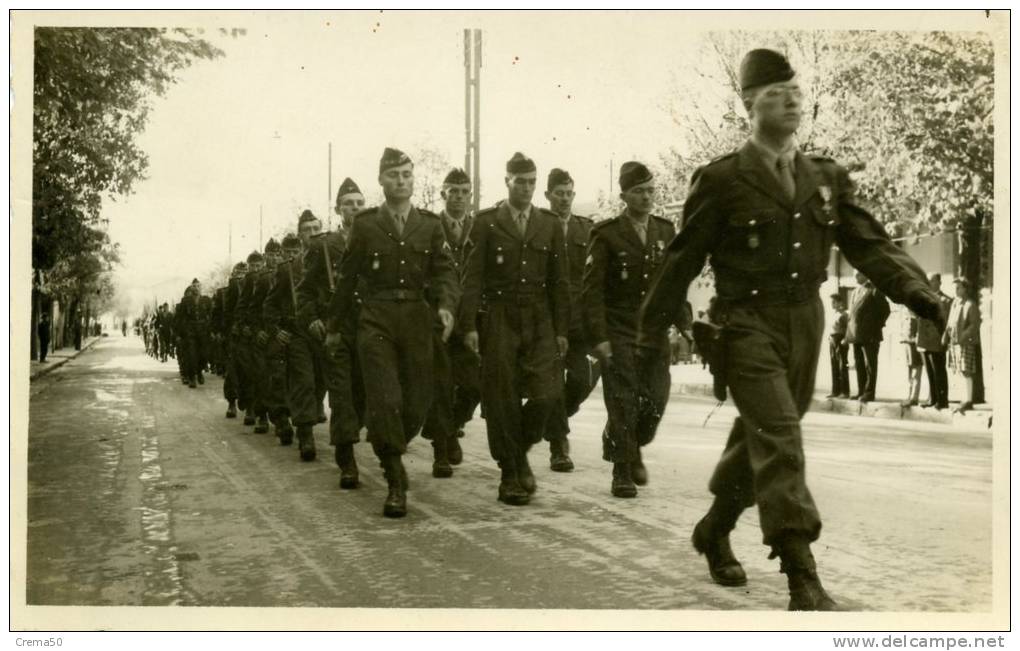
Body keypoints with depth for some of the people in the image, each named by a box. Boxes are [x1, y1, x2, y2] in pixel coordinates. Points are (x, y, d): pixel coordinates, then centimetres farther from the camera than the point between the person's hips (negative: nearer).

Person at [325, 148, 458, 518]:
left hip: (417, 320, 2)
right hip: (376, 320, -2)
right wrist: (334, 327, 13)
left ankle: (389, 452, 34)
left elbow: (445, 270, 2)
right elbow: (347, 278, 9)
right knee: (385, 400, -12)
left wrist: (446, 305, -18)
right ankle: (396, 483, -3)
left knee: (417, 401, 4)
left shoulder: (430, 225, 8)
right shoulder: (365, 225, 4)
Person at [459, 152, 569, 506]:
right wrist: (469, 325, -9)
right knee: (502, 400, 0)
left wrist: (561, 329, 5)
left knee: (547, 394, -9)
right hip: (500, 319, -2)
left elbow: (560, 281, 10)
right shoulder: (486, 222, 3)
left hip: (540, 321, 2)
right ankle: (510, 474, 12)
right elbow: (473, 276, -1)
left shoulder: (550, 224, 10)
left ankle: (520, 451, 18)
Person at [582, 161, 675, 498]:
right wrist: (599, 337, -13)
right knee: (623, 403, -4)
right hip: (618, 332, -4)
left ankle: (632, 448, 29)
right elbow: (592, 290, -8)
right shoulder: (607, 234, -5)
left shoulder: (666, 232, 9)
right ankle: (622, 470, 11)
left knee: (656, 399, 1)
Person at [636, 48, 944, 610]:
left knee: (761, 437, 14)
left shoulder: (826, 178, 9)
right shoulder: (721, 180, -5)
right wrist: (650, 331, 2)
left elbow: (868, 244, 5)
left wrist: (914, 290, -12)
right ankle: (802, 580, -14)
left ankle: (714, 531, 36)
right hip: (749, 326, -5)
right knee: (780, 441, -15)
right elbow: (682, 260, -1)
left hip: (805, 324, 5)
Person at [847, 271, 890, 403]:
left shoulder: (874, 290, -5)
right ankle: (861, 392, 16)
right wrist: (850, 330, 10)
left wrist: (877, 327, -10)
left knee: (870, 365, -4)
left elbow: (885, 310, -7)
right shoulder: (855, 292, 18)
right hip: (856, 334, 8)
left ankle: (869, 393, -1)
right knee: (859, 365, 10)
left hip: (869, 335, -8)